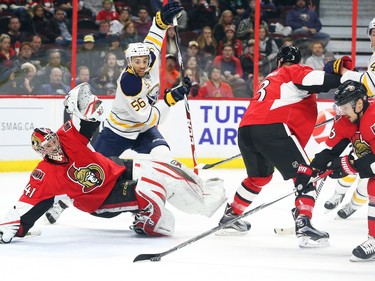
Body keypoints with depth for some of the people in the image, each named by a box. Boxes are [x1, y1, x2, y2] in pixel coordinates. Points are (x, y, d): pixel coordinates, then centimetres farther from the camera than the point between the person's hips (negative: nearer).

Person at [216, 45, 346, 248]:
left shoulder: (271, 78, 33)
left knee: (259, 176, 31)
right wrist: (342, 77, -7)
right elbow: (316, 80, -10)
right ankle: (304, 225, -18)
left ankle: (230, 216, 39)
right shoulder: (294, 71, 9)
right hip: (272, 128, -8)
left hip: (246, 128, 8)